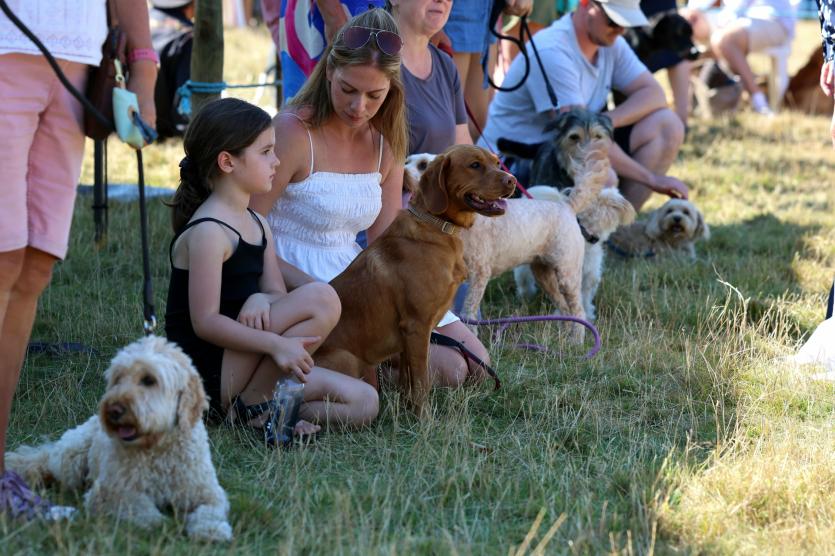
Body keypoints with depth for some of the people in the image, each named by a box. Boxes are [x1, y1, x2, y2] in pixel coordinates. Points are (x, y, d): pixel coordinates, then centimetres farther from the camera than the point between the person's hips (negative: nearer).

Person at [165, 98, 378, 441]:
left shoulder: (257, 226, 14)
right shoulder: (208, 232, -16)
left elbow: (277, 294, 9)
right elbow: (205, 321, -21)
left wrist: (260, 300, -16)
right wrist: (276, 344, -31)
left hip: (239, 364, 9)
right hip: (208, 371, -9)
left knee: (363, 403, 0)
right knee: (321, 298, -24)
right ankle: (253, 407, -17)